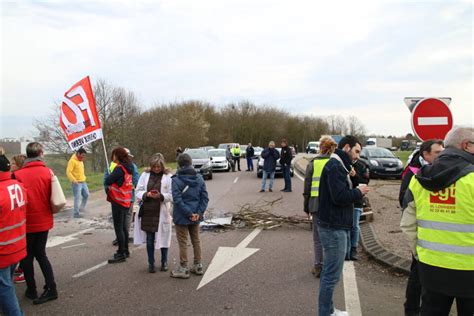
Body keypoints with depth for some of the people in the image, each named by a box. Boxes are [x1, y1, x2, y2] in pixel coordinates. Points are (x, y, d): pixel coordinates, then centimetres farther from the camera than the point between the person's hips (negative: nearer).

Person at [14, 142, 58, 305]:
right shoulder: (48, 172, -7)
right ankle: (50, 288, 10)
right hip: (44, 221, 3)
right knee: (40, 254, 16)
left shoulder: (18, 174, -15)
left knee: (27, 256, 15)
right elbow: (53, 197, -2)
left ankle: (31, 290, 25)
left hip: (26, 222, -2)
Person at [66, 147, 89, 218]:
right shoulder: (72, 161, -14)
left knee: (86, 195, 13)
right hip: (77, 183, -9)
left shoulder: (81, 160, 13)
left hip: (83, 182, 9)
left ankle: (81, 208, 29)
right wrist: (74, 180, -28)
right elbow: (68, 172, -20)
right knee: (77, 198, -7)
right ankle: (76, 213, 0)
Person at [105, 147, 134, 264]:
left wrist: (111, 175, 1)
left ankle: (121, 254, 4)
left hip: (118, 201, -9)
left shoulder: (119, 168, -18)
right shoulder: (128, 168, 8)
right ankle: (125, 250, 27)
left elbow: (107, 181, -18)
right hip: (126, 201, 9)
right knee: (123, 226, 17)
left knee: (118, 227, -2)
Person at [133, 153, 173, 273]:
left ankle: (164, 262, 29)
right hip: (147, 212, 2)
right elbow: (138, 191, 3)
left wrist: (161, 196, -23)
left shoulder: (168, 177, -5)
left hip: (162, 213, -2)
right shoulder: (145, 175, 3)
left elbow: (172, 195, -6)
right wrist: (147, 194, -16)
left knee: (162, 238, 9)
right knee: (149, 240, 10)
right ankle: (151, 263, 25)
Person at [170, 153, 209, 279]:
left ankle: (183, 269, 17)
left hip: (181, 217, -5)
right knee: (196, 240, 18)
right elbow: (205, 197, -3)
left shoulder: (176, 180, -15)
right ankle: (198, 266, 28)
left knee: (183, 243, 7)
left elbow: (177, 200, -21)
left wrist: (189, 214, -16)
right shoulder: (199, 178, 0)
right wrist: (199, 213, -7)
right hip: (196, 216, 5)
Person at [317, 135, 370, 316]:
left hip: (334, 226, 11)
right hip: (334, 228, -11)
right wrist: (358, 192, -11)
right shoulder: (335, 166, -16)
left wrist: (355, 190, 1)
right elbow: (340, 196, -25)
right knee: (332, 275, -3)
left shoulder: (337, 165, 18)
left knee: (329, 272, 18)